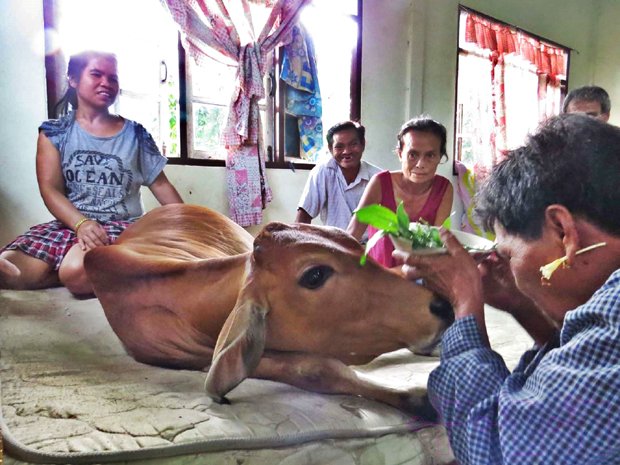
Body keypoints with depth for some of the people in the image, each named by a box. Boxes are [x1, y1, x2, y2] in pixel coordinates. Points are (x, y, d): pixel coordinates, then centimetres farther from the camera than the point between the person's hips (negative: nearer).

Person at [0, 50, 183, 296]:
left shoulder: (135, 135, 10)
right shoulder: (54, 132, 9)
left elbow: (161, 185, 10)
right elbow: (50, 190, -1)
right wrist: (82, 223, -21)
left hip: (122, 225, -2)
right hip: (70, 223, 2)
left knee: (77, 271, -37)